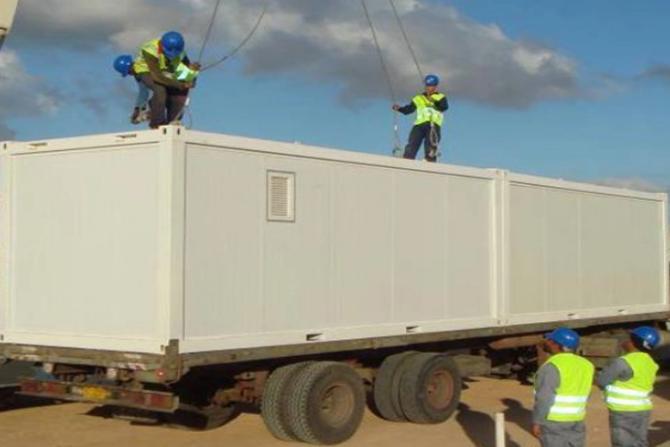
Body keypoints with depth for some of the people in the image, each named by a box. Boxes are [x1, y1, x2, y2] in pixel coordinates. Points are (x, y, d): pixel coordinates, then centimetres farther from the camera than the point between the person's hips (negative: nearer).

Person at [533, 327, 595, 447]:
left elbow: (544, 399, -19)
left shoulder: (552, 366, -18)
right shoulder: (585, 365, 5)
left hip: (553, 422, -7)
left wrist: (536, 422, -13)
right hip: (575, 421, 7)